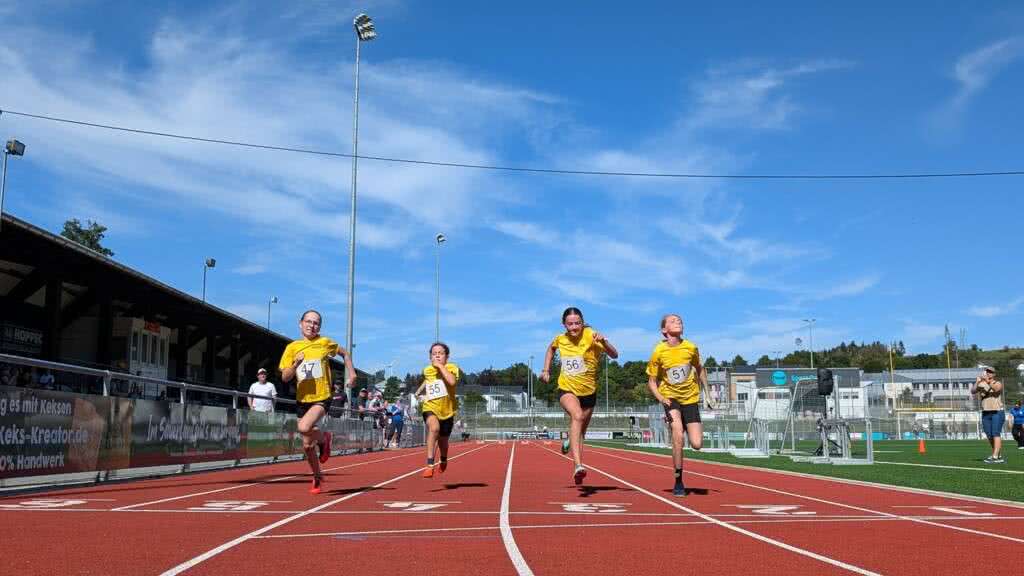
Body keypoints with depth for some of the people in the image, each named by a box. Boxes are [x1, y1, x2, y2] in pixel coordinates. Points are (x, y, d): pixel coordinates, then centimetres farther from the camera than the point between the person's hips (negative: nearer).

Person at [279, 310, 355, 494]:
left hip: (322, 398, -3)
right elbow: (285, 377, 0)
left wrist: (351, 373, 4)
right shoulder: (292, 348, 2)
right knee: (307, 445, 9)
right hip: (302, 400, 4)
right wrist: (296, 364, -18)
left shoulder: (325, 343, -3)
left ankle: (324, 439, 3)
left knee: (304, 427, -30)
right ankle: (317, 477, 33)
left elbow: (345, 353, 14)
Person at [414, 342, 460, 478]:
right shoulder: (427, 370, 1)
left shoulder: (452, 368, -11)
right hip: (430, 407, 0)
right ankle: (430, 465, -33)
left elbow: (452, 381, -34)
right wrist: (420, 390, 18)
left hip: (447, 410, 0)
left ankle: (443, 460, 53)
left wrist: (440, 366, -28)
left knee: (443, 440, 16)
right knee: (434, 428, -33)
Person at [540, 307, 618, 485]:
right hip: (567, 389, -1)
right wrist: (546, 369, 13)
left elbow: (614, 355, -26)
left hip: (588, 391, 1)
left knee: (580, 433, 14)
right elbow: (551, 348, 22)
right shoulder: (560, 339, -3)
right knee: (577, 415, -32)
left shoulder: (591, 336, -14)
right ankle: (578, 465, -42)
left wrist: (603, 342, -44)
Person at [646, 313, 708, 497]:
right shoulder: (659, 352, -12)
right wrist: (660, 398, -21)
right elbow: (652, 381, -4)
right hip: (671, 398, -2)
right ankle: (678, 483, -7)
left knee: (697, 444, -6)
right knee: (678, 436, -24)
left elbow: (700, 369, 13)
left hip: (690, 398, 2)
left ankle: (685, 425, 31)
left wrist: (707, 392, 11)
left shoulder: (690, 348, -8)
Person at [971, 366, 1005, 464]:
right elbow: (973, 391, -7)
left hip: (997, 412, -5)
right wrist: (977, 382, -22)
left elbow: (996, 388, -24)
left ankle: (995, 457, -19)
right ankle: (999, 455, 18)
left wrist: (988, 381, -36)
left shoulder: (998, 383, -1)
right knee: (989, 436, 5)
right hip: (985, 413, 5)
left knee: (996, 434, -13)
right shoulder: (982, 385, 8)